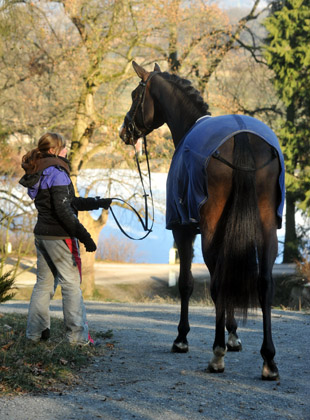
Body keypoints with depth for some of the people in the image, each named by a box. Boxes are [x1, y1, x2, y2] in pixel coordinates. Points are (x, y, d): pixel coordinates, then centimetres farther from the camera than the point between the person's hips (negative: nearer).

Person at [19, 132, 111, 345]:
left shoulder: (38, 174, 14)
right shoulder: (57, 173, -15)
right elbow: (63, 210, -21)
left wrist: (97, 203, 21)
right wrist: (84, 236, -19)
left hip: (42, 235, 9)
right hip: (60, 236, -9)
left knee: (44, 283, 14)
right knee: (71, 283, -4)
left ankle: (35, 332, 17)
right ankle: (78, 335, -2)